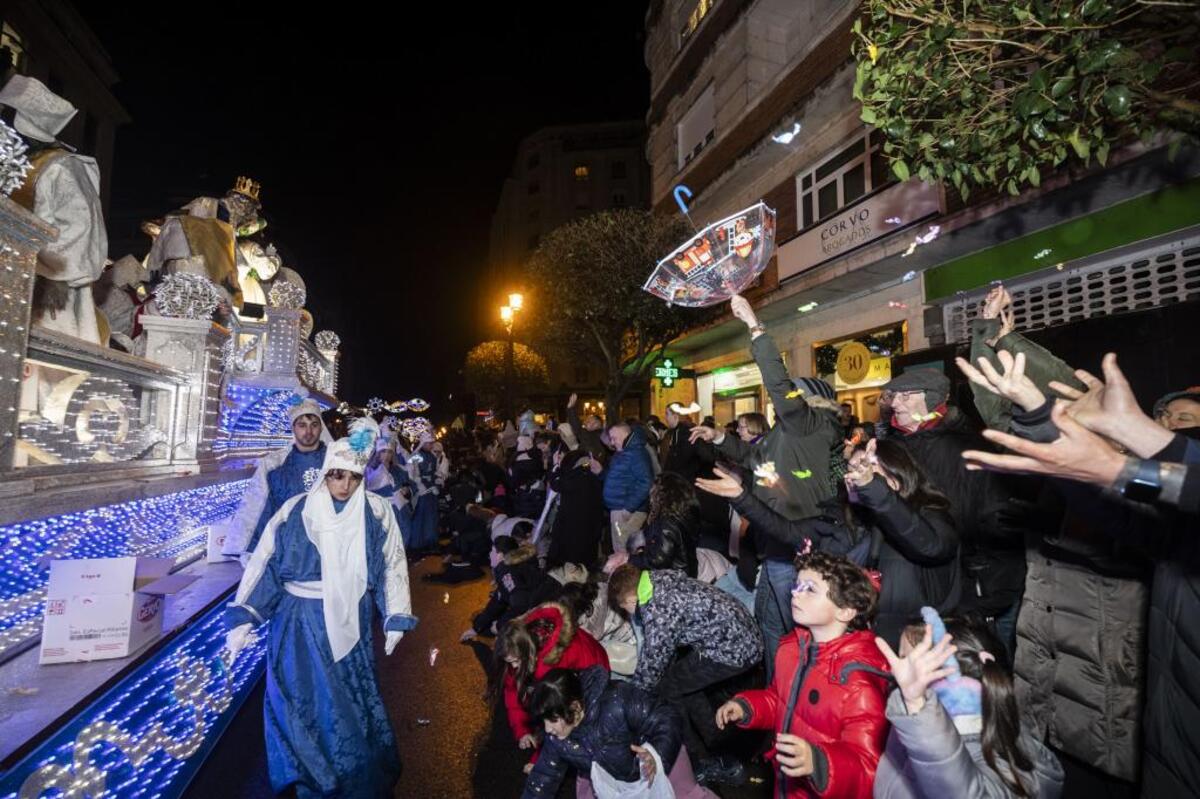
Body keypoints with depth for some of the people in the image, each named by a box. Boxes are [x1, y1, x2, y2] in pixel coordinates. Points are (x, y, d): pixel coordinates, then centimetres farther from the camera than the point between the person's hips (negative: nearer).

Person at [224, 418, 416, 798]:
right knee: (301, 702, 10)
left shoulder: (376, 512, -6)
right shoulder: (295, 511, -7)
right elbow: (263, 562, -1)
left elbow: (392, 565, -2)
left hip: (349, 625, 0)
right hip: (299, 623, 0)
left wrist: (395, 619, -2)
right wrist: (242, 617, -4)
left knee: (350, 703, 11)